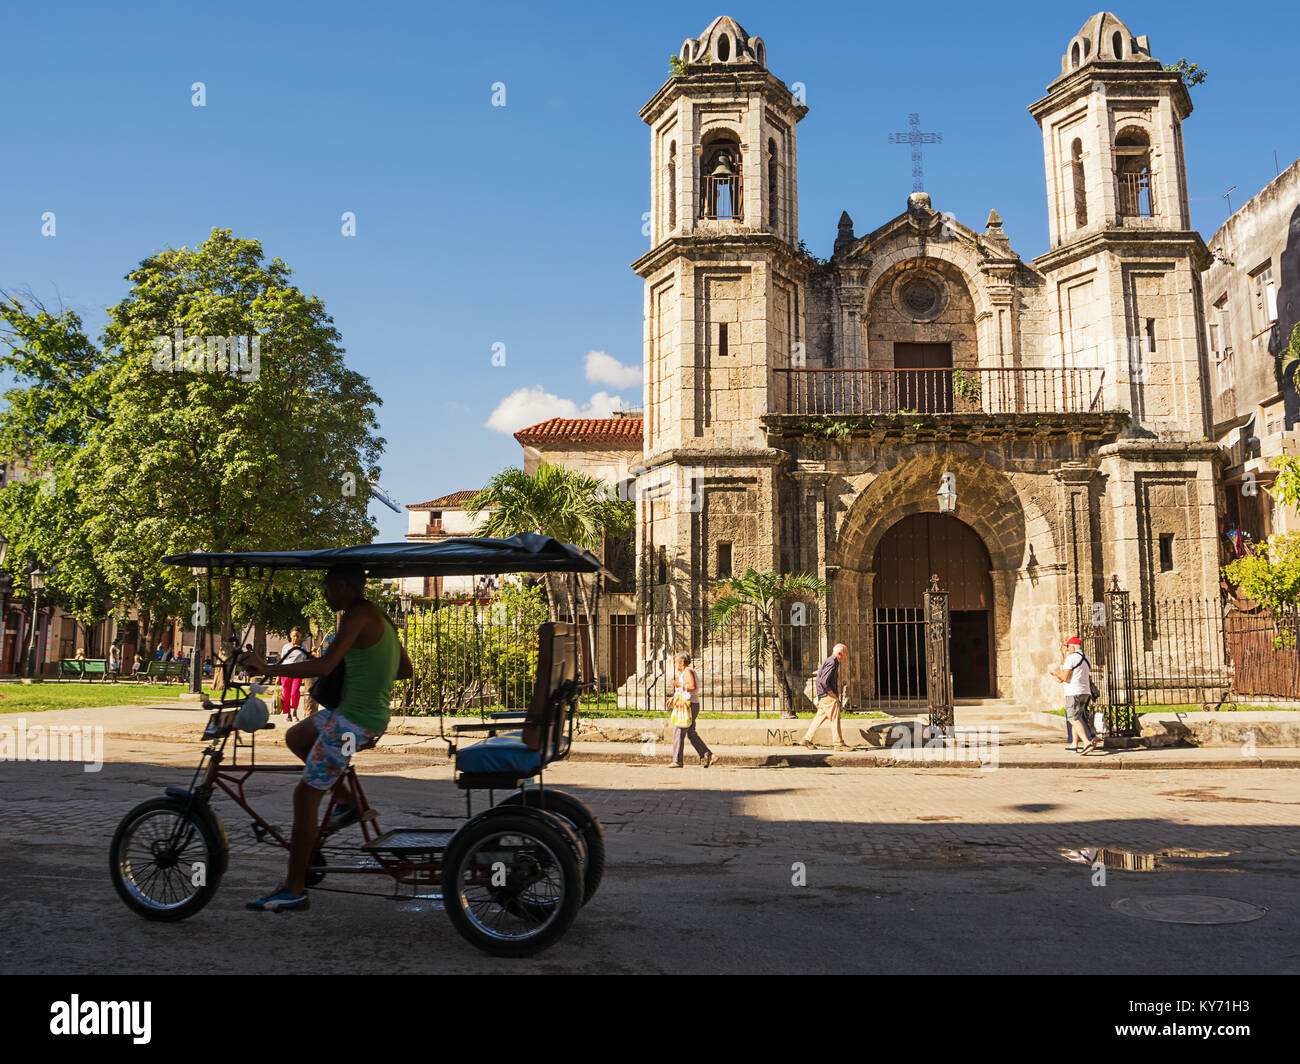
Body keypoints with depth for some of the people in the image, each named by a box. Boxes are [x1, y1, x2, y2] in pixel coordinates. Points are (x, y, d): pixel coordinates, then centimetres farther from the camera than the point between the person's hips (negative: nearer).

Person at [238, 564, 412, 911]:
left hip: (353, 721, -10)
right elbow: (406, 670, 21)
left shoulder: (358, 615, -15)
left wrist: (268, 668, -22)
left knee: (305, 795, -1)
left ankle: (294, 890, 6)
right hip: (374, 717, 10)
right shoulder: (379, 617, 15)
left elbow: (325, 665, -26)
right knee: (295, 737, 27)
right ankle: (349, 801, 24)